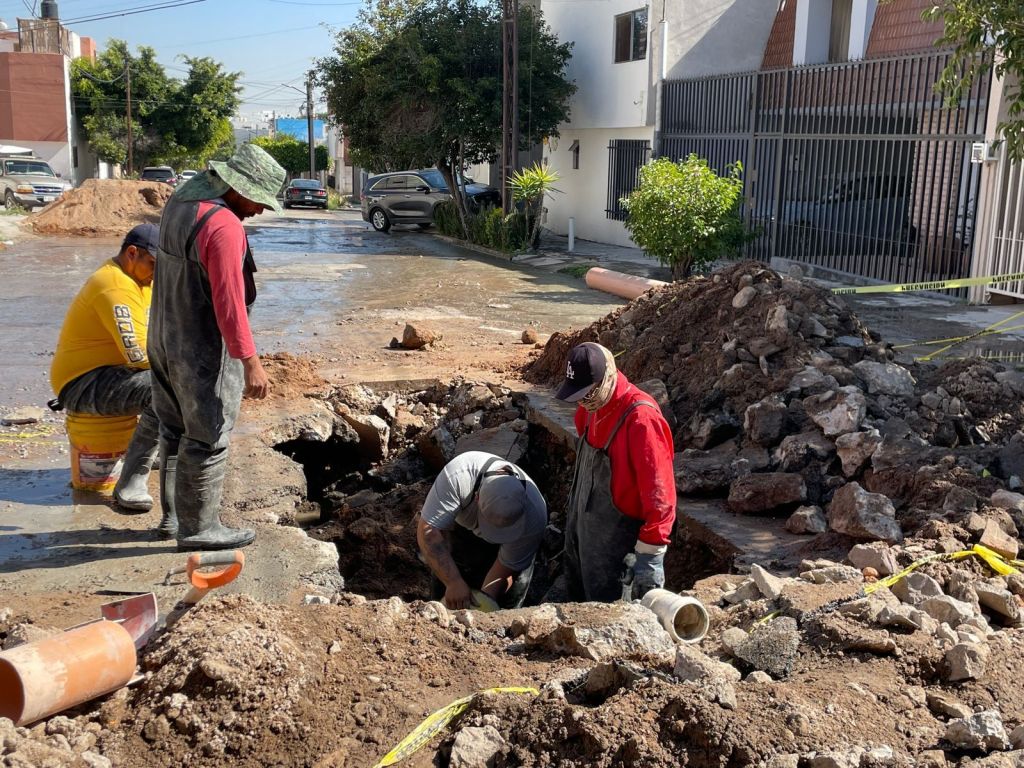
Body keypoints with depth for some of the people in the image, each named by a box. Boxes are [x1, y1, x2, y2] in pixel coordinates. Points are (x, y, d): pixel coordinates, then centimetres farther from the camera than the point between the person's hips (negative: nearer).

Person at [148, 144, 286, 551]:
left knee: (176, 431, 19)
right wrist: (250, 362, -21)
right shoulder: (223, 225, -23)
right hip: (204, 351, -10)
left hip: (166, 340, 10)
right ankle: (199, 528, 13)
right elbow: (229, 301, -25)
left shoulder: (181, 202, 7)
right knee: (207, 440, 2)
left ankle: (173, 516, 31)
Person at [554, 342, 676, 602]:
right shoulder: (592, 407, 1)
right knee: (576, 597, 20)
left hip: (612, 539, -8)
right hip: (580, 530, 9)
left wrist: (650, 555, -24)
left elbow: (659, 492, -26)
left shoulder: (641, 419, -26)